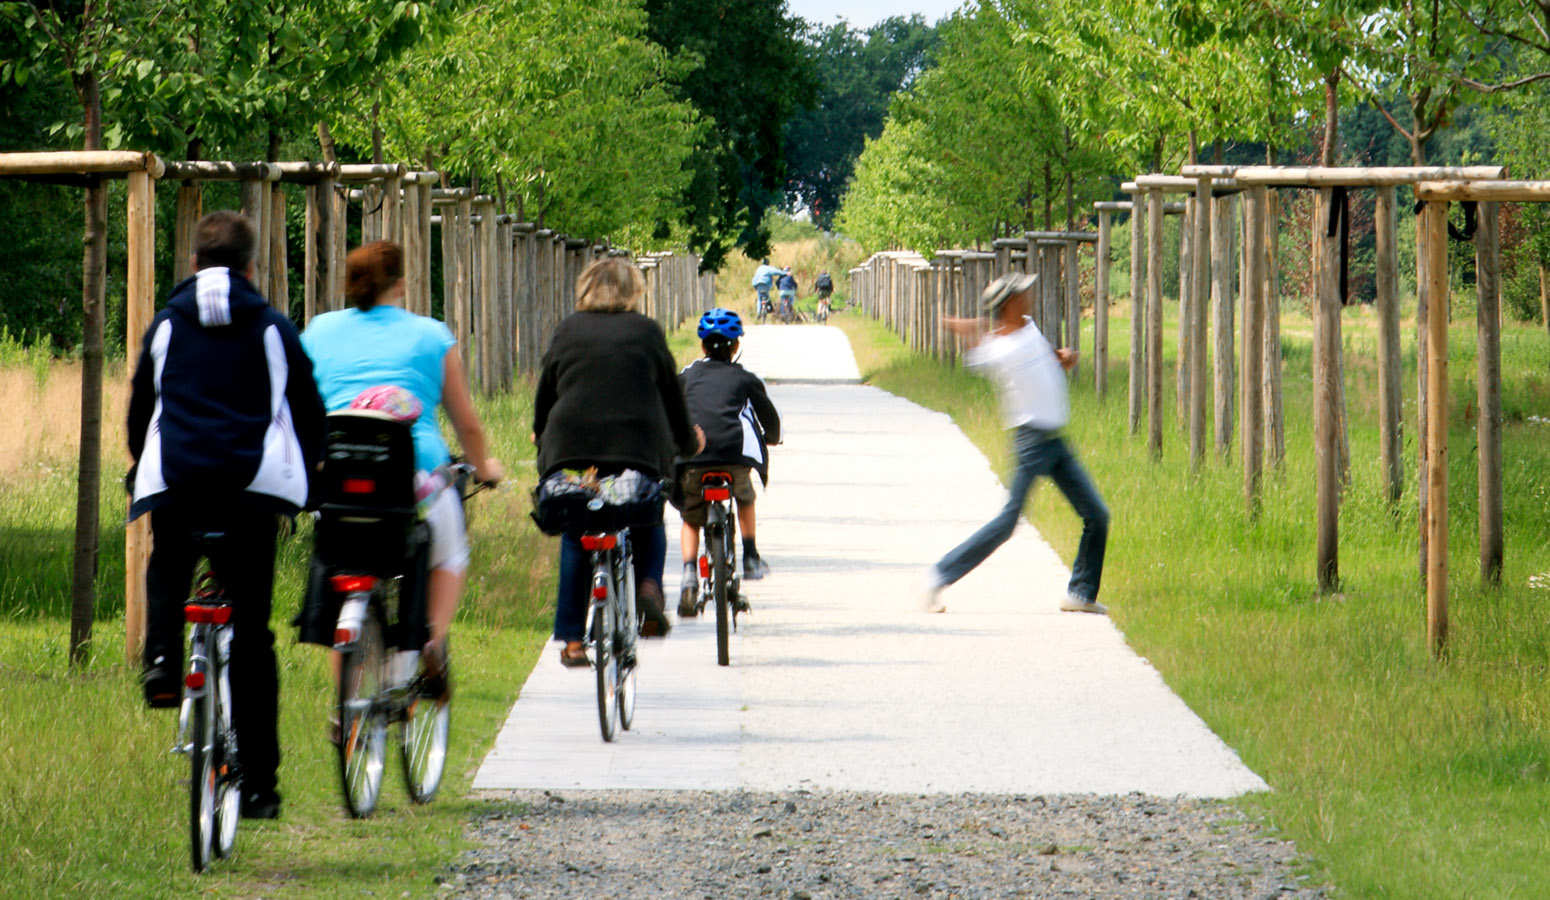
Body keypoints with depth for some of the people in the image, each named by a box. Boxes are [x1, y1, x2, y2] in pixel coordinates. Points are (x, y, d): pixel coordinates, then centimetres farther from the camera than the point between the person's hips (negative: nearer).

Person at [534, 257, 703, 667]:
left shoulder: (569, 330, 12)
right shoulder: (647, 332, 9)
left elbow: (545, 391, 17)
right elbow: (671, 395, 16)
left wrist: (541, 436, 37)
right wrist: (687, 441, 33)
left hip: (571, 445, 1)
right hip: (639, 445, -1)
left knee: (574, 539, 13)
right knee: (648, 522, 23)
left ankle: (571, 640, 9)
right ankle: (648, 583, -6)